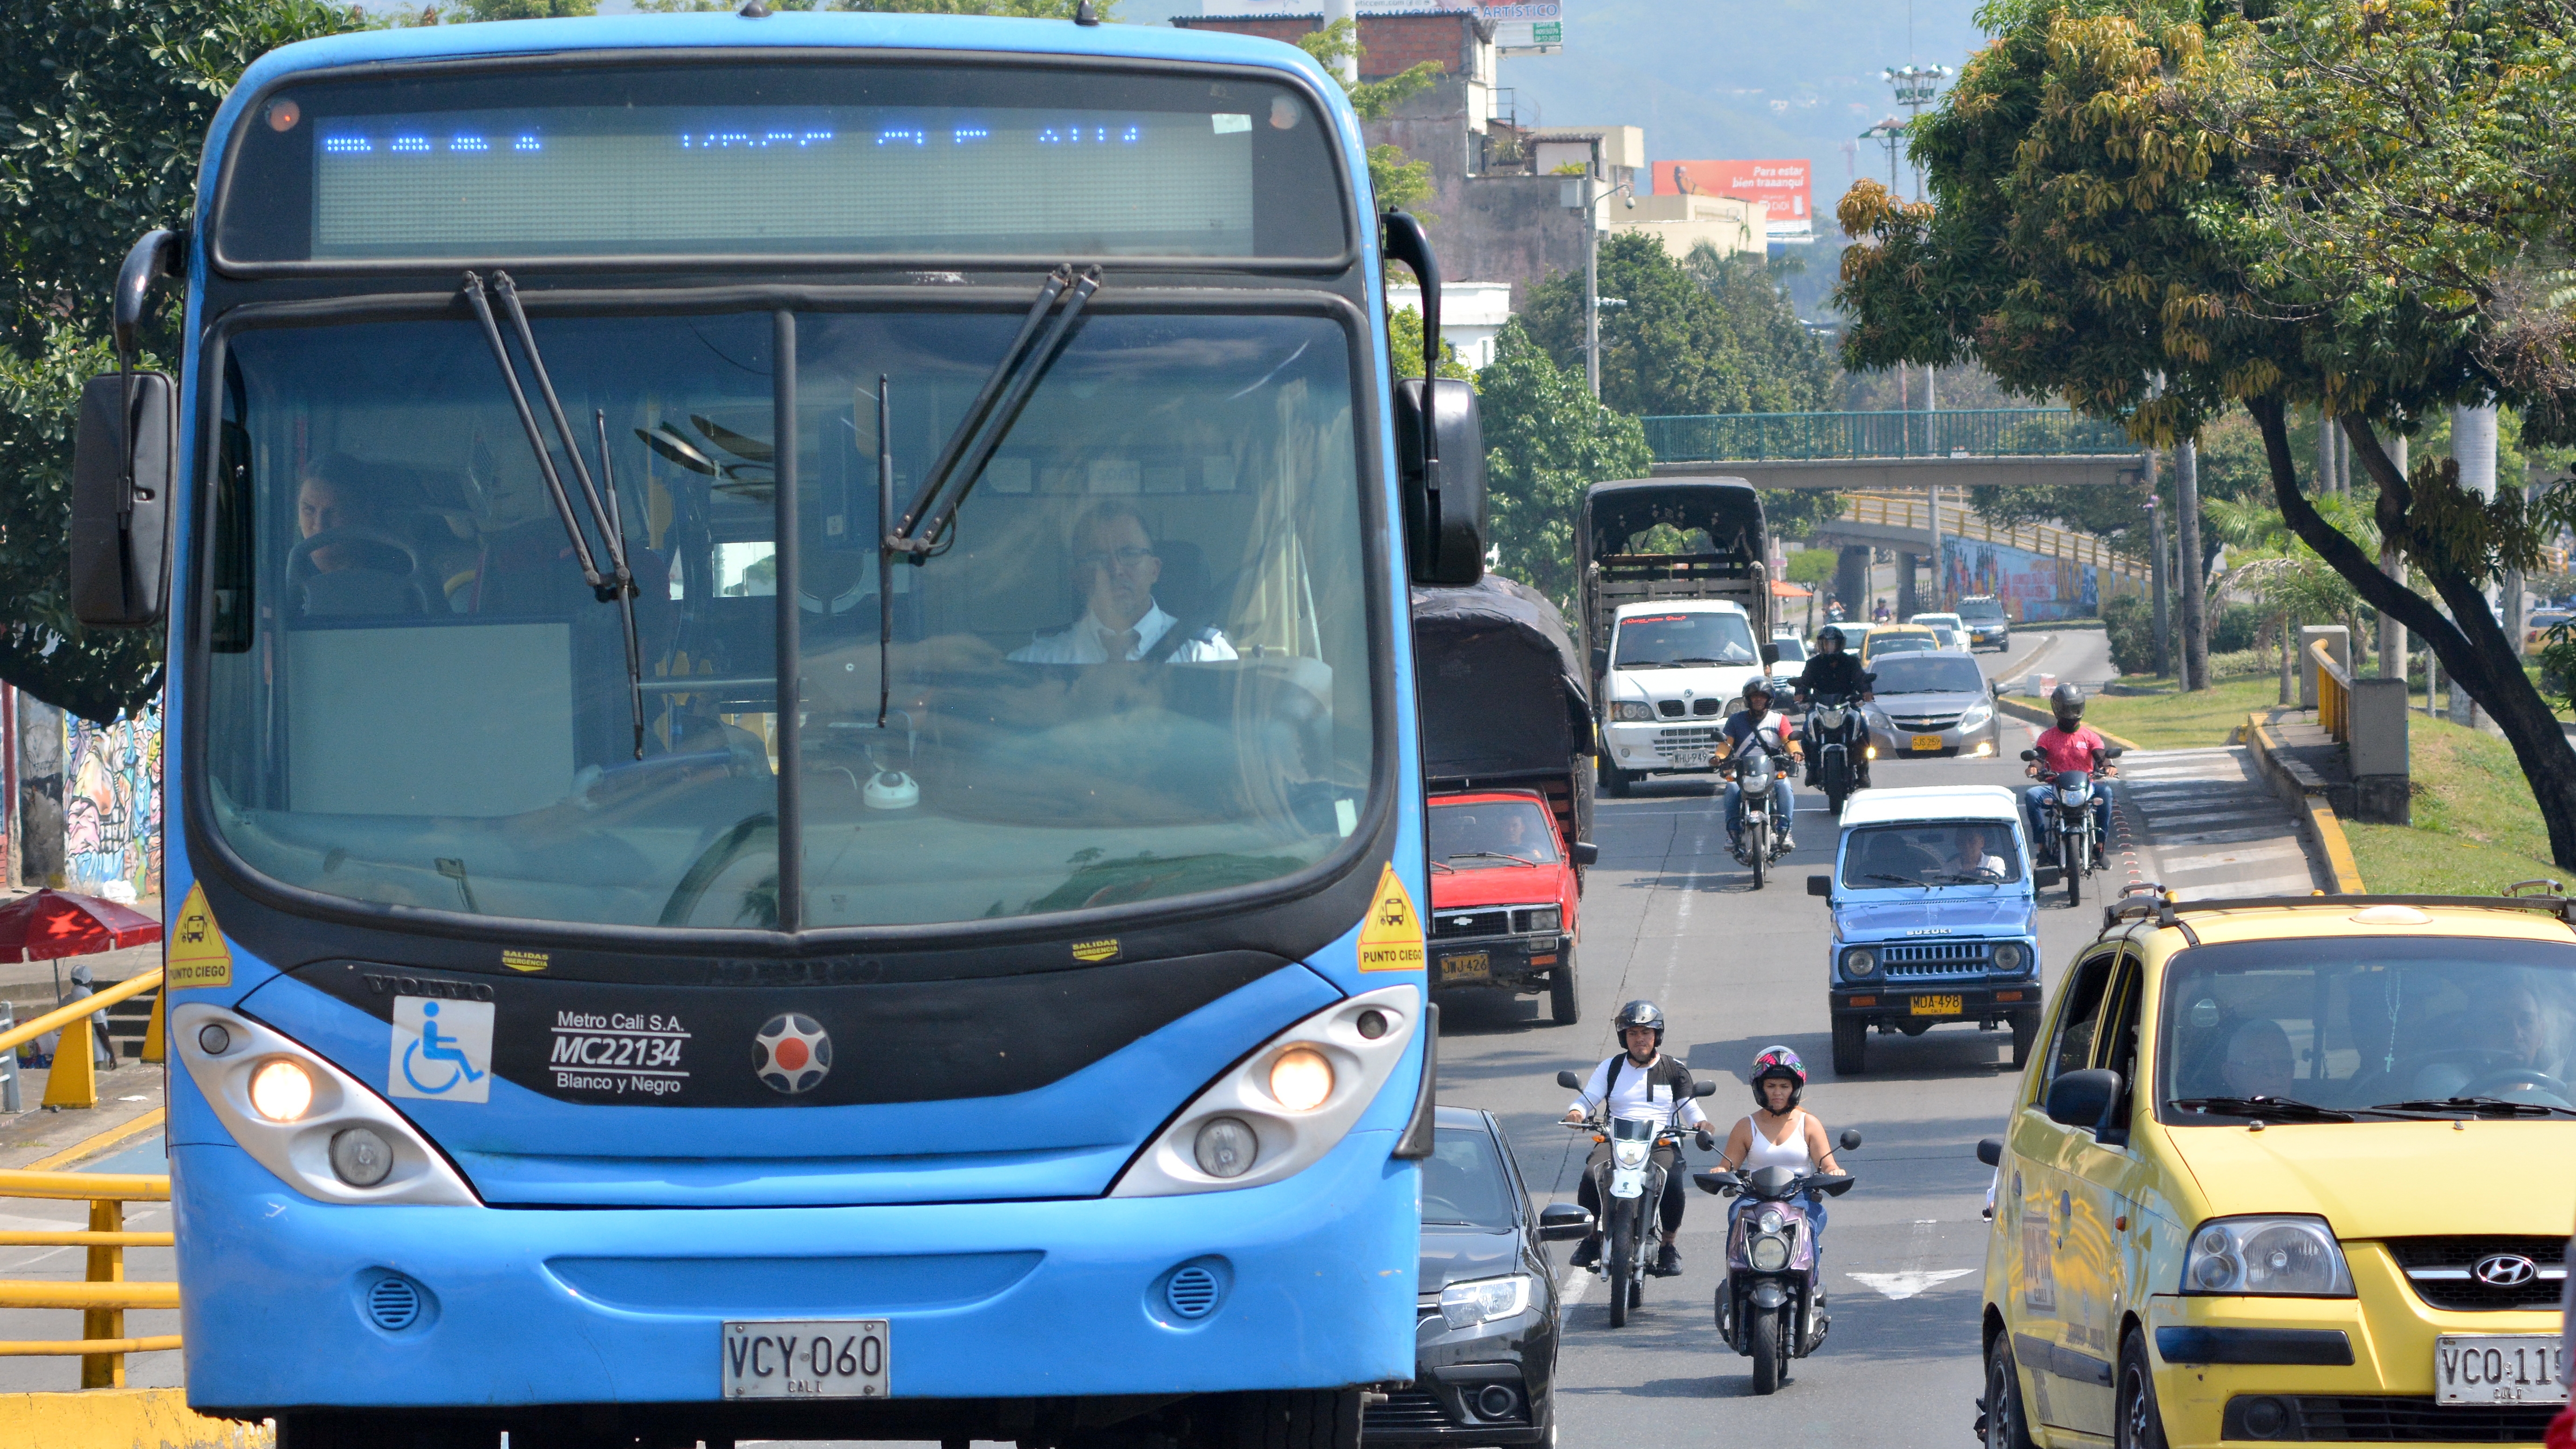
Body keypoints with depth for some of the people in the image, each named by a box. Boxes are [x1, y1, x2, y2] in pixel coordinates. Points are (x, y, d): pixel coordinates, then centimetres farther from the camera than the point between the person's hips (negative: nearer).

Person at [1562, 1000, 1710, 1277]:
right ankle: (1591, 1238, -7)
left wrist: (1700, 1124, -10)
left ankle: (1669, 1245, -11)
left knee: (1672, 1181, -33)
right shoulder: (1611, 1068, 16)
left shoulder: (1674, 1071, 14)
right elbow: (1588, 1097, 8)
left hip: (1663, 1142, -1)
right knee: (1592, 1176, -30)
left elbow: (1690, 1108, 13)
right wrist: (1576, 1112, -16)